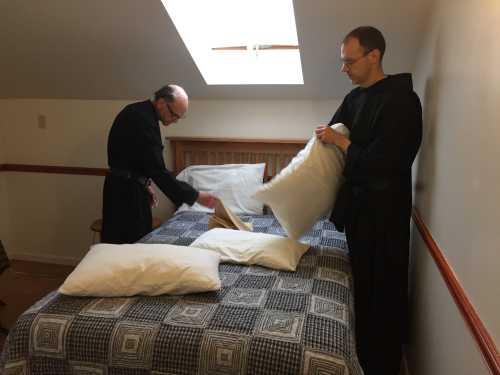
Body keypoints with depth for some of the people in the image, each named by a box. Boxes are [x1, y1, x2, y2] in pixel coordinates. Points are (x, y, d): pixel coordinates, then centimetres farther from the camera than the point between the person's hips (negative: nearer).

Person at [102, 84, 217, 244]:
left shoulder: (138, 112, 7)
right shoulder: (144, 121, -24)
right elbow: (158, 171, -28)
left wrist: (144, 184, 15)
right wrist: (195, 195, -27)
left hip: (124, 184, 10)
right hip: (127, 189, -10)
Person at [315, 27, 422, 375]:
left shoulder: (402, 100, -18)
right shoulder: (354, 98, 9)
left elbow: (380, 162, -24)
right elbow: (331, 134, 18)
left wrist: (340, 140, -14)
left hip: (384, 209, -8)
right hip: (356, 202, 9)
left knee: (384, 287, 4)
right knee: (361, 281, 20)